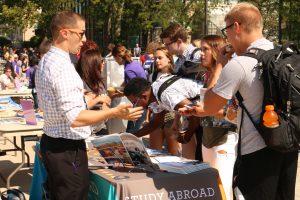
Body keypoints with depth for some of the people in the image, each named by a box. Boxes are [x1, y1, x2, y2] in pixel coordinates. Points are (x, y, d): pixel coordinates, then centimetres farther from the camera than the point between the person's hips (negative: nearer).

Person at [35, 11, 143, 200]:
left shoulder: (47, 61, 9)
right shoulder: (62, 66, -22)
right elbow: (74, 118, -27)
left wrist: (88, 102, 27)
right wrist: (114, 112, -26)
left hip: (52, 143, 10)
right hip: (67, 149, -10)